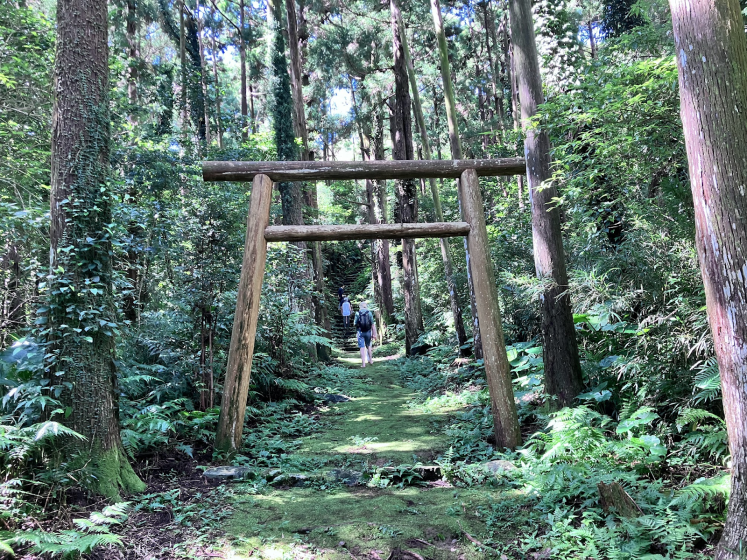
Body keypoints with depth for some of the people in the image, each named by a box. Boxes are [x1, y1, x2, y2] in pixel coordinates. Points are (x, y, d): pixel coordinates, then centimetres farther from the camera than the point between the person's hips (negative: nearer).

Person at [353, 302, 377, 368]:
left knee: (362, 348, 1)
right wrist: (374, 334, -2)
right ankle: (370, 360, 28)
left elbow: (354, 324, -3)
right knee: (368, 346, 21)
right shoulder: (369, 313, -4)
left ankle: (363, 363, -2)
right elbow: (373, 325, -6)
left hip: (360, 332, -2)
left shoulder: (357, 314, -6)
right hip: (368, 332, 2)